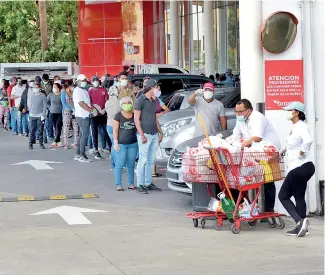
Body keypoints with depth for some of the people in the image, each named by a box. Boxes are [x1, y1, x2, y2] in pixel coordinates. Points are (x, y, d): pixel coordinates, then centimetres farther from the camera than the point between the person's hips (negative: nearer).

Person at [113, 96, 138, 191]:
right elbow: (115, 130, -4)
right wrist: (116, 142, -10)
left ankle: (131, 183, 13)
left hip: (132, 144, 4)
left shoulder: (134, 116, 9)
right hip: (121, 144, -4)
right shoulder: (118, 116, -2)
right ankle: (118, 185, 0)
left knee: (131, 165, 7)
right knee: (119, 164, -4)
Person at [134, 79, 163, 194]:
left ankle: (148, 183, 15)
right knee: (143, 160, -7)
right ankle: (140, 185, -4)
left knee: (151, 161, 10)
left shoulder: (153, 102, 17)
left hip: (154, 135, 8)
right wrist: (142, 135, -17)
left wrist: (160, 132, 18)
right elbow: (136, 119, -12)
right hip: (145, 135, -8)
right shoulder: (140, 100, -7)